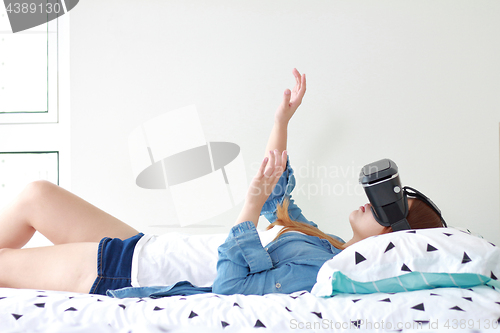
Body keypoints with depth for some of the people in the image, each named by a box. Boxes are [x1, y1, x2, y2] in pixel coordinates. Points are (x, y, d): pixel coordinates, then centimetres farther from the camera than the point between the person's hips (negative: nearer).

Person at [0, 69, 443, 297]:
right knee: (37, 194, 13)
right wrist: (283, 119, 17)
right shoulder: (320, 241, 7)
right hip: (139, 249, 9)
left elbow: (230, 284, -32)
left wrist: (253, 204, -31)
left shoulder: (317, 268, -23)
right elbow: (278, 194, 22)